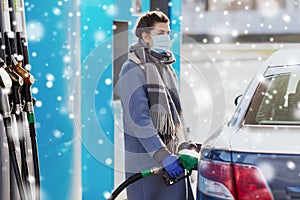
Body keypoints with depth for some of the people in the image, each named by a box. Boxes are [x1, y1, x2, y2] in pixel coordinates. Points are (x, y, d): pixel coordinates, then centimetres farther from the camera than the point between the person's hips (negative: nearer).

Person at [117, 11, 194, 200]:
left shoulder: (168, 68, 17)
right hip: (145, 163, -8)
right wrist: (163, 156, -25)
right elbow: (139, 120, -19)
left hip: (172, 158, 8)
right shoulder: (133, 71, -11)